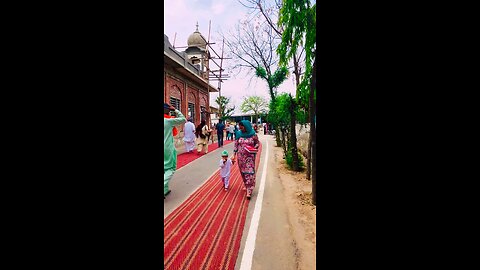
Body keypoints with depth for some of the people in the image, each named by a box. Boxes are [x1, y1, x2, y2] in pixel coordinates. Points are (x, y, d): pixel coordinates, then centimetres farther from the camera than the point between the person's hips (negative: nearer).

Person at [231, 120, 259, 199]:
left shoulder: (253, 134, -8)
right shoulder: (239, 134, 0)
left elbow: (257, 143, 4)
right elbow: (236, 145, 5)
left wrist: (254, 148, -17)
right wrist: (234, 155, 1)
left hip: (249, 157, -4)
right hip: (240, 156, 4)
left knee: (249, 172, -7)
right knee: (243, 172, 13)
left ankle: (249, 191, -3)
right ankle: (246, 185, 33)